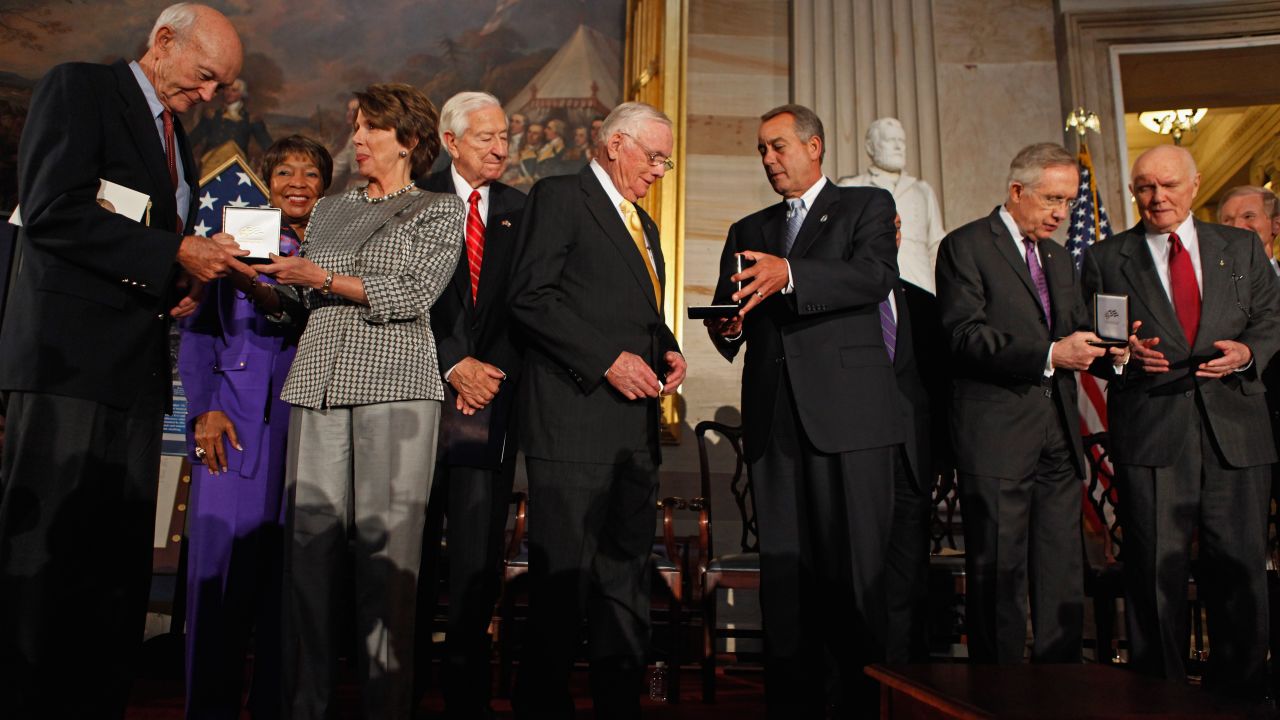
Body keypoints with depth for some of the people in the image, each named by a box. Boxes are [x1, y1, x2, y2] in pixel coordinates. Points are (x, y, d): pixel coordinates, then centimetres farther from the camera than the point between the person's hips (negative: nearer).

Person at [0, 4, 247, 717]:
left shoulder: (179, 139, 23)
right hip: (71, 354, -7)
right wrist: (177, 254, -15)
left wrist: (185, 287, 8)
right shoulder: (78, 88, 1)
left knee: (120, 560, 6)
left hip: (139, 364, 7)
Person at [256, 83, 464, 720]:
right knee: (311, 535, -2)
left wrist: (322, 277, -7)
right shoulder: (328, 210, 25)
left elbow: (412, 294, -4)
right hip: (318, 380, 4)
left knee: (386, 538, -7)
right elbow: (305, 299, 24)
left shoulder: (440, 210, 11)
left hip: (394, 381, -4)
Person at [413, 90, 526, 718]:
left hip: (491, 391, 1)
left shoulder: (522, 212, 13)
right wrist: (454, 366, -9)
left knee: (479, 549, -2)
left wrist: (493, 370, -5)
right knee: (412, 542, 4)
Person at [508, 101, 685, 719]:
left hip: (635, 424, 8)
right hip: (574, 418, -8)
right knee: (561, 577, -3)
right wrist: (607, 360, -16)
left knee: (627, 576, 11)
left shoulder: (644, 224, 24)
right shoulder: (558, 197, 0)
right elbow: (530, 297, -11)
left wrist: (667, 351, 8)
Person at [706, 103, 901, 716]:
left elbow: (875, 276, -10)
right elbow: (729, 315, 16)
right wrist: (727, 327, -9)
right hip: (773, 418, 4)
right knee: (783, 575, 5)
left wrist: (789, 274, -25)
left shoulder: (867, 206, 11)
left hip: (848, 413, -4)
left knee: (857, 574, -4)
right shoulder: (748, 230, 23)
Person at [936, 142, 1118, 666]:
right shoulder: (965, 247, -2)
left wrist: (1104, 349, 0)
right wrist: (1049, 355, -20)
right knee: (999, 577, -1)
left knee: (1063, 578, 9)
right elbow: (966, 337, -13)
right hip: (997, 436, -7)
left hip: (1058, 437, 7)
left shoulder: (1059, 258, 22)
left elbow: (1076, 333, 22)